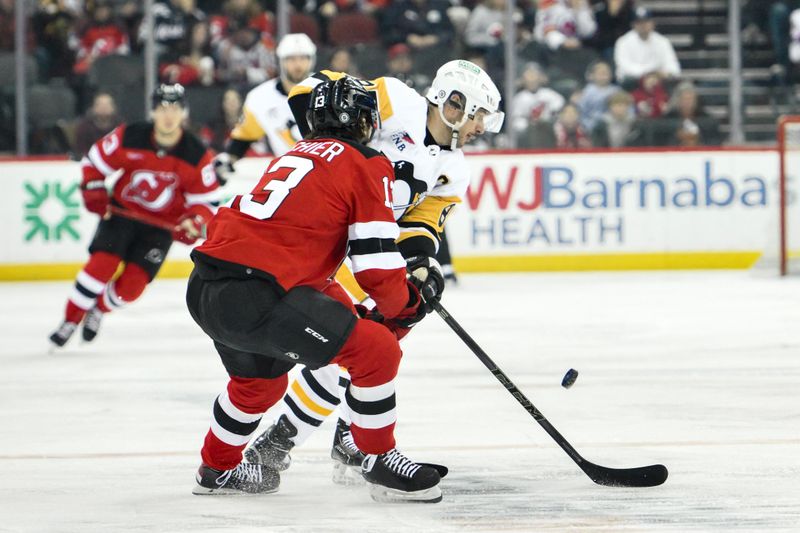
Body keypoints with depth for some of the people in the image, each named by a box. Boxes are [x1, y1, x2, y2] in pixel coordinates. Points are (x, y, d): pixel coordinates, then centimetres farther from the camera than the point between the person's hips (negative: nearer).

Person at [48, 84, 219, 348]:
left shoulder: (197, 156, -15)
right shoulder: (129, 138, -17)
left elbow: (206, 200, -8)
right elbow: (94, 161, -2)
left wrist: (194, 222, -26)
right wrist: (94, 193, -13)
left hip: (163, 224, 1)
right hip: (122, 210, 0)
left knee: (133, 283, -10)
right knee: (101, 264, -19)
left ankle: (98, 310, 21)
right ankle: (70, 321, -4)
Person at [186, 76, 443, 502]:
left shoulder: (296, 155, 27)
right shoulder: (367, 165, 2)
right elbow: (377, 264, -3)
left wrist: (342, 307, 34)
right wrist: (405, 306, 16)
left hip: (204, 290, 9)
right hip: (254, 296, -9)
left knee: (260, 379, 34)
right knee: (376, 351, -3)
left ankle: (218, 468, 51)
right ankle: (380, 463, 7)